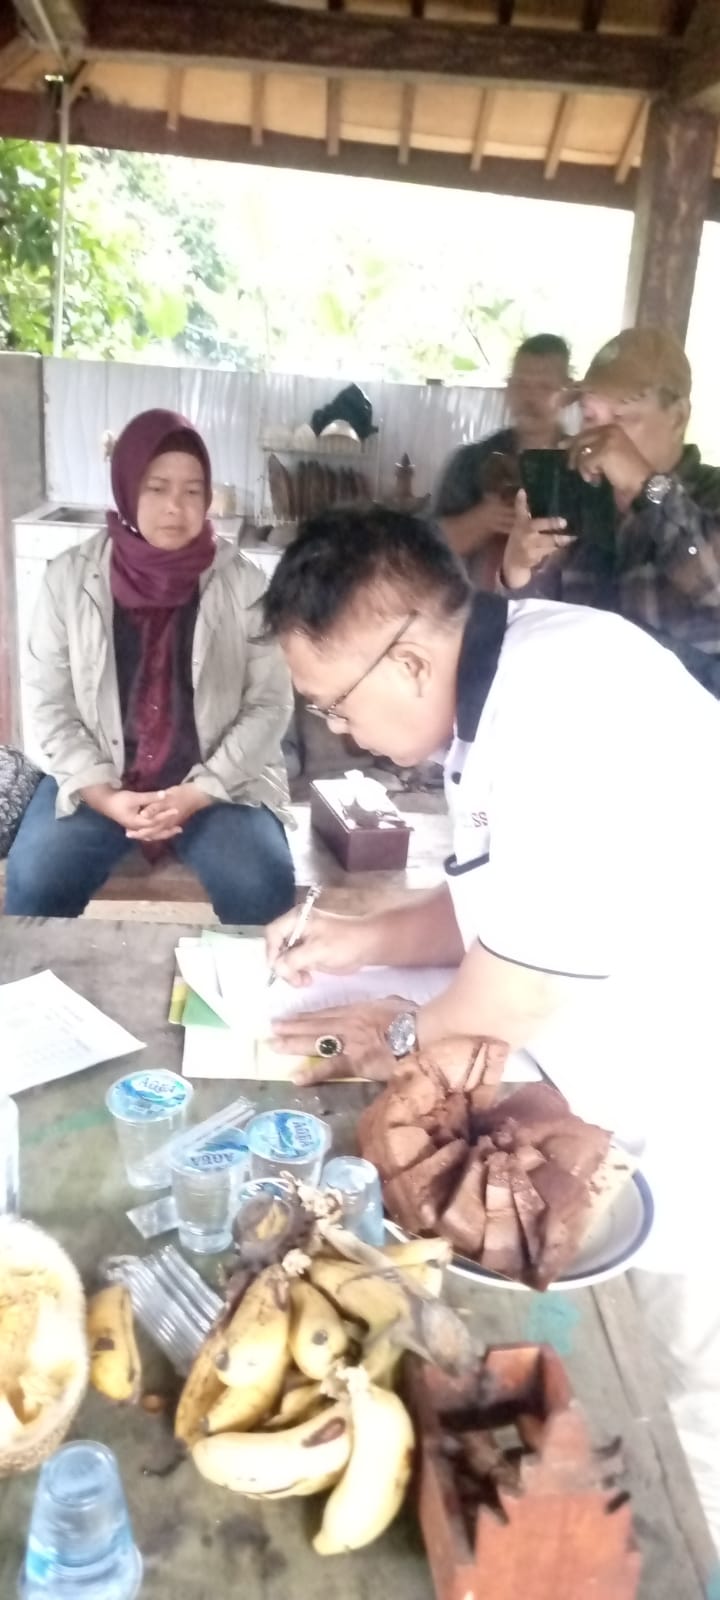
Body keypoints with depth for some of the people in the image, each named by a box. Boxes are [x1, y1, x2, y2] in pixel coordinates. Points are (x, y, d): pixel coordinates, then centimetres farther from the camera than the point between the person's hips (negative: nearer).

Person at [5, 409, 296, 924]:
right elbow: (52, 704, 1)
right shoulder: (71, 576, -1)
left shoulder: (243, 582, -4)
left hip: (220, 781, 0)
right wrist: (103, 795, -12)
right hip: (99, 781, 1)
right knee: (32, 885, -22)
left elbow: (271, 703, -4)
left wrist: (197, 793, -14)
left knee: (263, 891, -25)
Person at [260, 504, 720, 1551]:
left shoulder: (565, 708, -33)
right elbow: (498, 896, 13)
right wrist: (365, 939, 5)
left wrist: (407, 1037, -5)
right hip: (626, 1093, 8)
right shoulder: (505, 672, -1)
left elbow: (530, 973, -25)